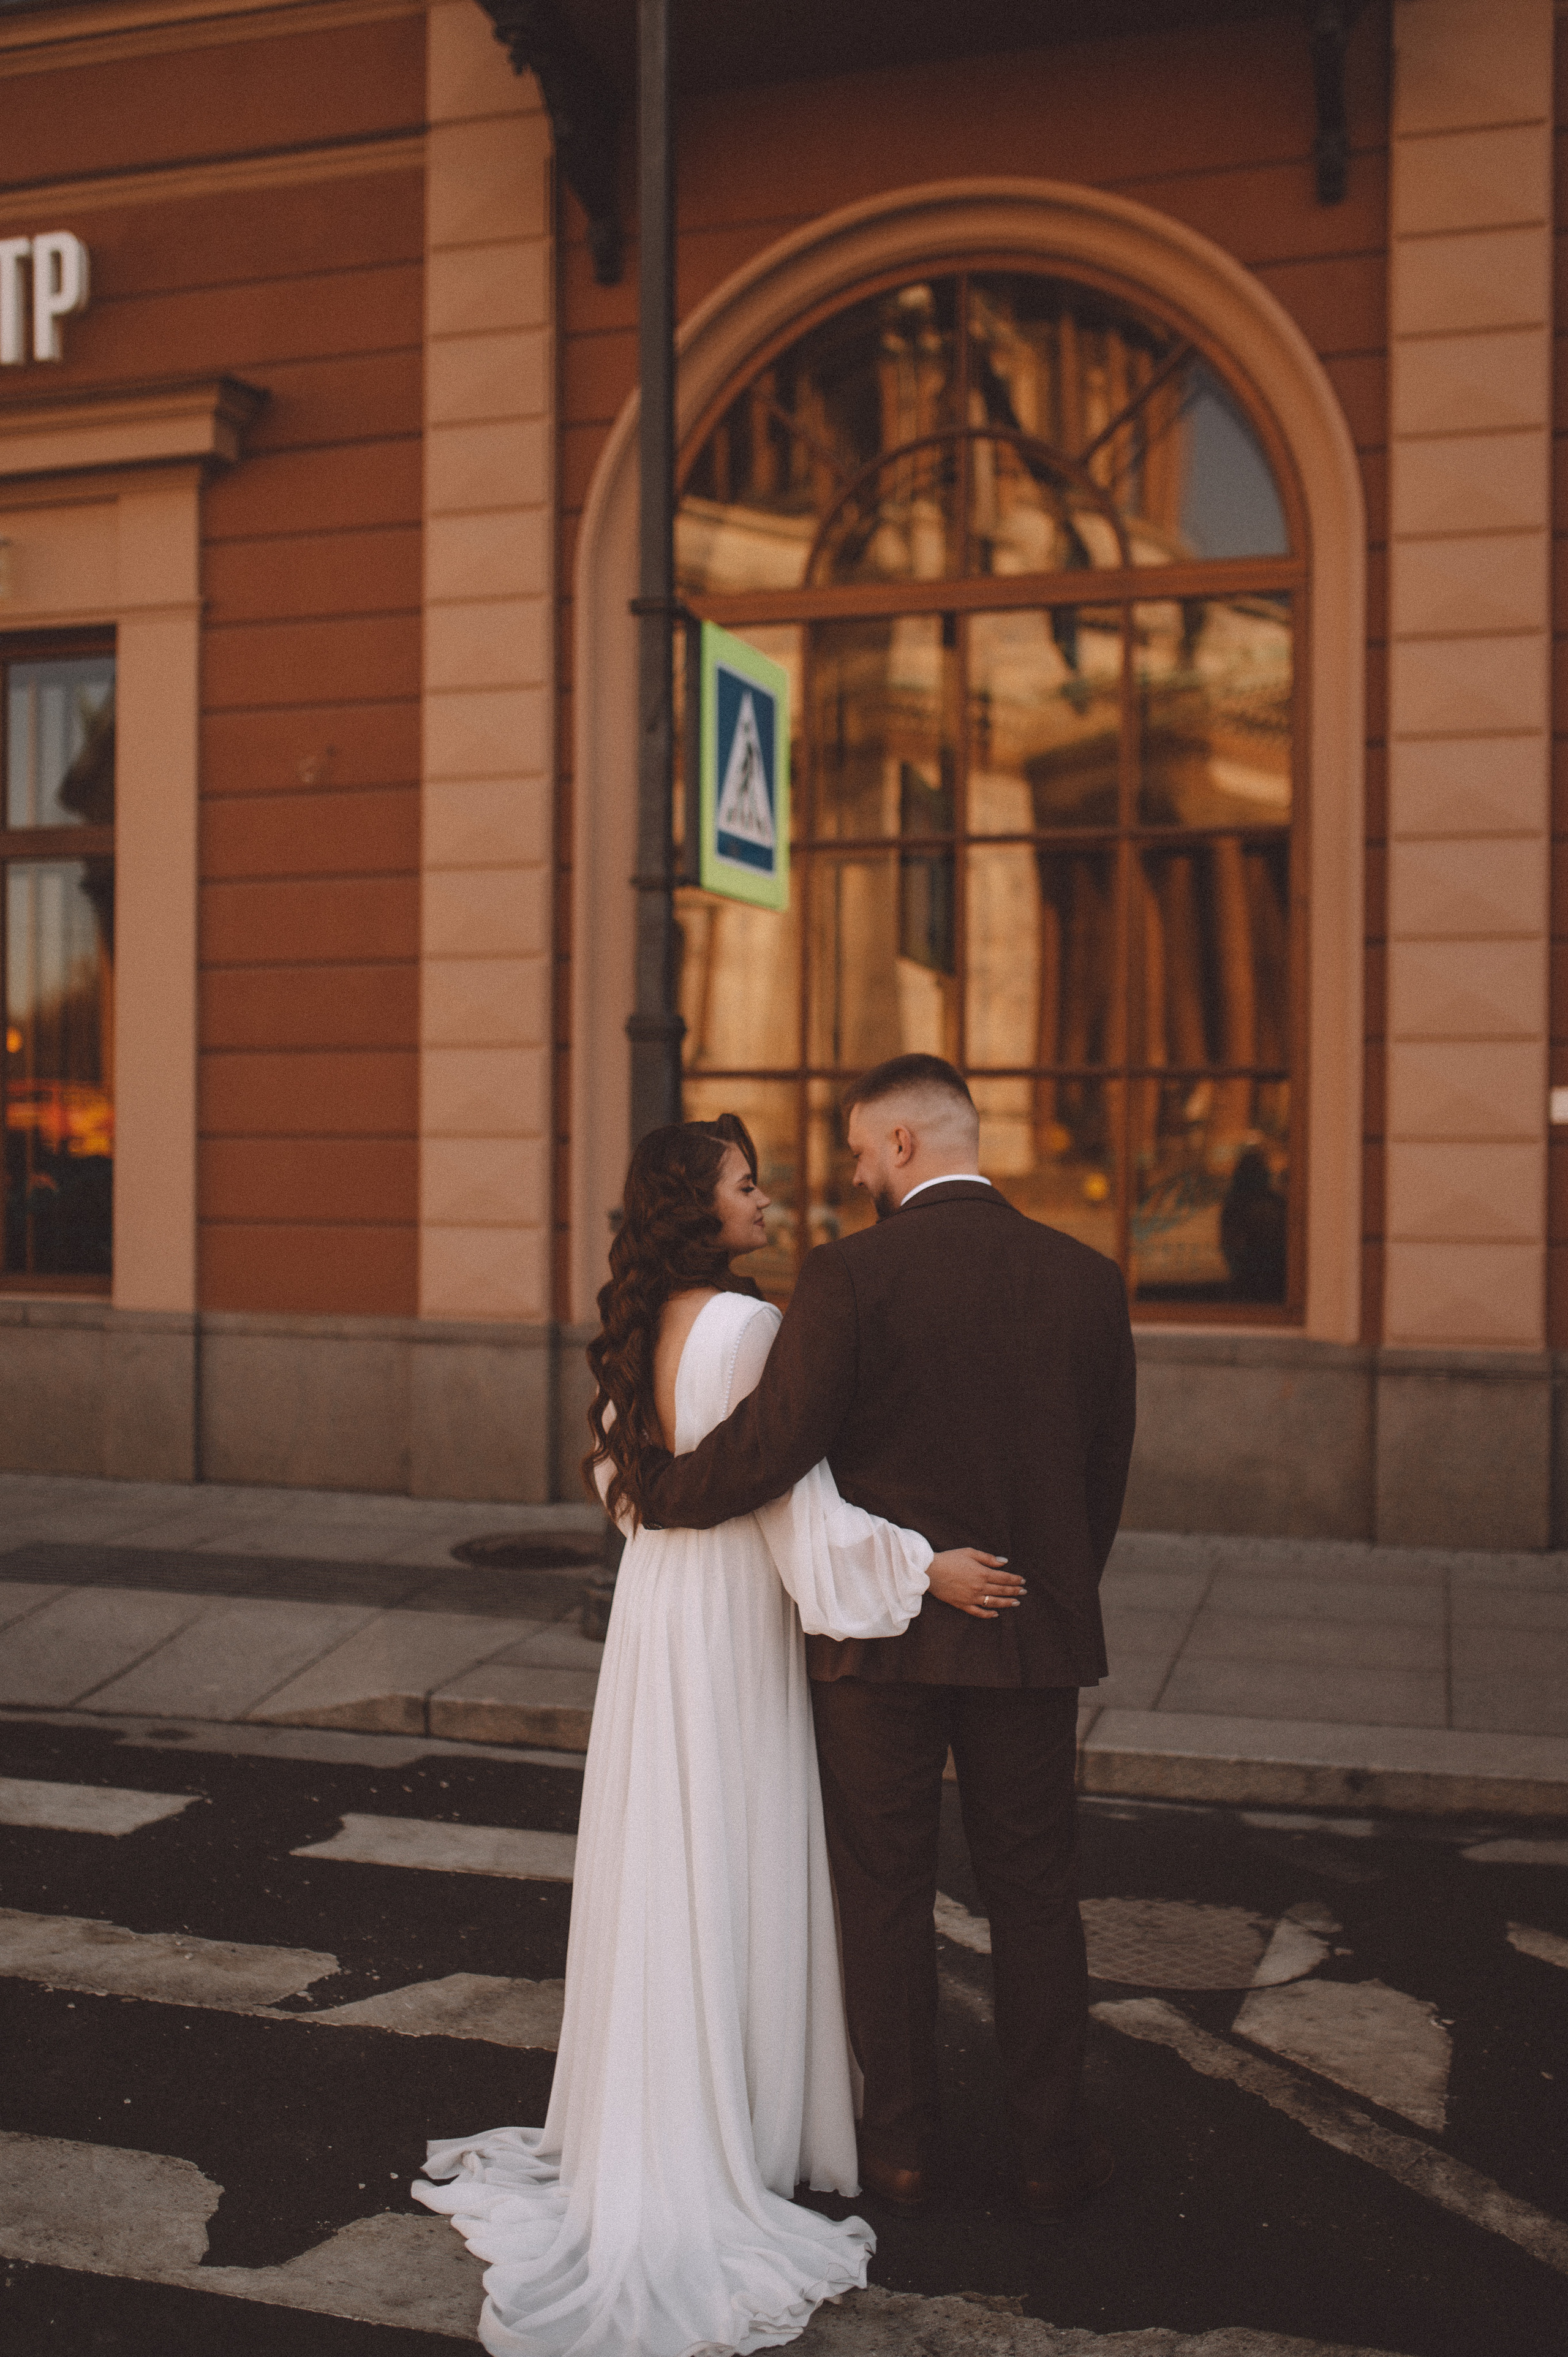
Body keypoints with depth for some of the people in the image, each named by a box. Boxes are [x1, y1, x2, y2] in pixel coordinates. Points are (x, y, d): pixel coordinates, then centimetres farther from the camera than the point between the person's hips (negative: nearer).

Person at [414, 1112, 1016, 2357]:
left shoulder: (647, 1326, 6)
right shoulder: (747, 1325, -19)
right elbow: (794, 1493, -22)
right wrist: (925, 1565, -19)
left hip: (657, 1599, 8)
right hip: (731, 1613, -8)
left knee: (667, 1859, 16)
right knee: (730, 1869, 3)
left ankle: (642, 2124, 28)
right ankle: (731, 2132, 16)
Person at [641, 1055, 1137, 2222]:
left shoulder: (849, 1274, -15)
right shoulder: (1087, 1277, -2)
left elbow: (775, 1443, -19)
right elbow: (1107, 1471, 5)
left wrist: (654, 1491, -2)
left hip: (878, 1632, -3)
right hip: (1031, 1638, 3)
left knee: (885, 1892, 13)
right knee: (1035, 1894, 15)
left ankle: (903, 2142, 25)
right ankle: (1051, 2148, 25)